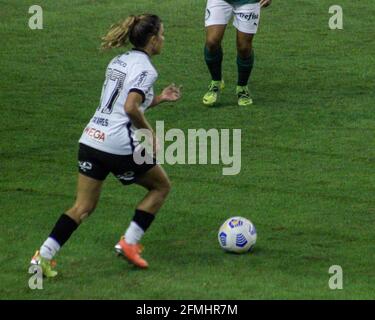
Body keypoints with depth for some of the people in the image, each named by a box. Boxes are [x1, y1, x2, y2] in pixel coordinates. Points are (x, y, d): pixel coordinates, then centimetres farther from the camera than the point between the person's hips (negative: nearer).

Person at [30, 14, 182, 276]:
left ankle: (44, 255, -4)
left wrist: (159, 99, 21)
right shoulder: (145, 69, -10)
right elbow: (131, 109, -22)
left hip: (91, 140, 7)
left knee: (84, 206, 10)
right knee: (161, 186, 16)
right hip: (120, 145, -7)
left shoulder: (119, 62, 17)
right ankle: (130, 242, 11)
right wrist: (150, 133, -9)